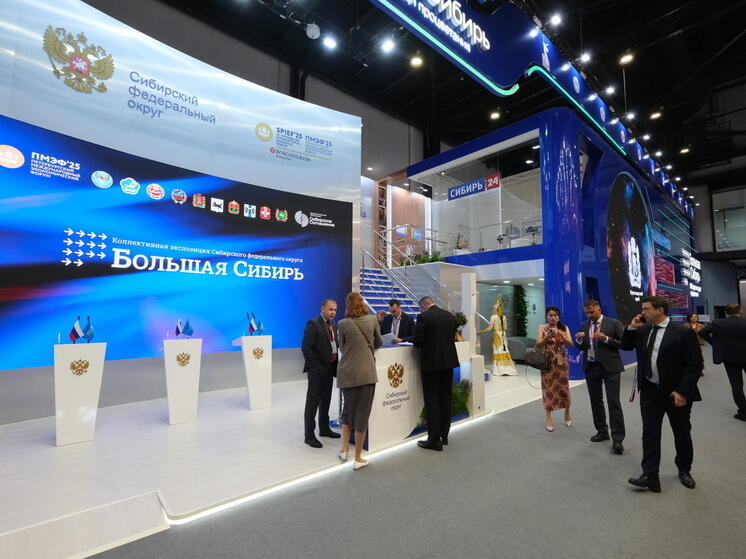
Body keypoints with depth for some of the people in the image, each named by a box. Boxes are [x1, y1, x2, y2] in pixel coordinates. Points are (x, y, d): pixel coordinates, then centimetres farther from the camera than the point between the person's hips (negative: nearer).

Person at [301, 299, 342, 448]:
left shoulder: (333, 325, 10)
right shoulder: (313, 324, -14)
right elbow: (306, 348, -18)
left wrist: (335, 366, 4)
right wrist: (315, 367, -17)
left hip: (329, 368, 8)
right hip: (317, 370, -8)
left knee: (325, 401, 19)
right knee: (313, 402, 3)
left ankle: (324, 429, 34)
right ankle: (309, 435, 15)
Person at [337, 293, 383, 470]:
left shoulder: (343, 323, -4)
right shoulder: (372, 320, -1)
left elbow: (342, 348, 8)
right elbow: (379, 343, 13)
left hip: (347, 373, 1)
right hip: (366, 372, -1)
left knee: (348, 409, 21)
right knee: (362, 413, 7)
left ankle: (344, 449, 26)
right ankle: (358, 458, 15)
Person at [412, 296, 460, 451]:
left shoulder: (424, 317, -14)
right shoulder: (450, 316, 6)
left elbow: (417, 341, -15)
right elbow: (452, 338, 12)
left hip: (431, 363, -6)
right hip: (449, 361, 7)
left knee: (432, 401, 2)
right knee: (445, 398, 16)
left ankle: (434, 440, 8)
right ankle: (444, 435, 27)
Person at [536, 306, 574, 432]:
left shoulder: (564, 328, 4)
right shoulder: (542, 328, -3)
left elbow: (571, 344, -6)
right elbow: (538, 345, -10)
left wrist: (562, 336, -23)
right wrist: (547, 338, -27)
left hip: (562, 362, 2)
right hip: (548, 363, -2)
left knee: (564, 388, 5)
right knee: (548, 389, 1)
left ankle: (567, 414, 30)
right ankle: (548, 418, 12)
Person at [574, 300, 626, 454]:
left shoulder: (614, 323, -4)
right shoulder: (583, 326, 7)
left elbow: (624, 343, -6)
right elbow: (580, 348, 9)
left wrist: (606, 339, -20)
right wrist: (579, 340, -13)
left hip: (609, 367, -4)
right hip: (591, 367, 4)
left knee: (614, 402, -4)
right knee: (595, 401, 13)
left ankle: (617, 439, 5)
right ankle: (602, 431, 27)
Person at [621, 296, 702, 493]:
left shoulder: (683, 332, -13)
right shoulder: (643, 330, 2)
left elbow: (695, 364, -13)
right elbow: (626, 345, 14)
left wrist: (682, 391, -17)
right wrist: (632, 327, -2)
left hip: (676, 393, -3)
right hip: (649, 391, 4)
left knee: (682, 433, 16)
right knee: (650, 433, 2)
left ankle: (684, 470, 38)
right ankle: (650, 476, 7)